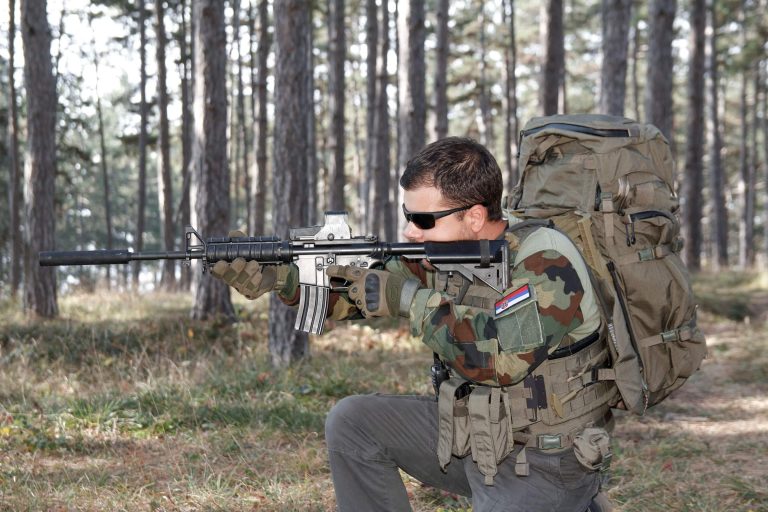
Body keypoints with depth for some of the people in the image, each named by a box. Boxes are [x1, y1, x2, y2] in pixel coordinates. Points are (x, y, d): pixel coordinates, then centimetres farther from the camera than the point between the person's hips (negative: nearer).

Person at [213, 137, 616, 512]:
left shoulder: (548, 264, -22)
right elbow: (352, 290, 2)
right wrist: (265, 275, -13)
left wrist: (409, 299, -27)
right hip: (470, 435, 7)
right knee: (352, 421, -1)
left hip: (545, 465, -7)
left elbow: (501, 359, -34)